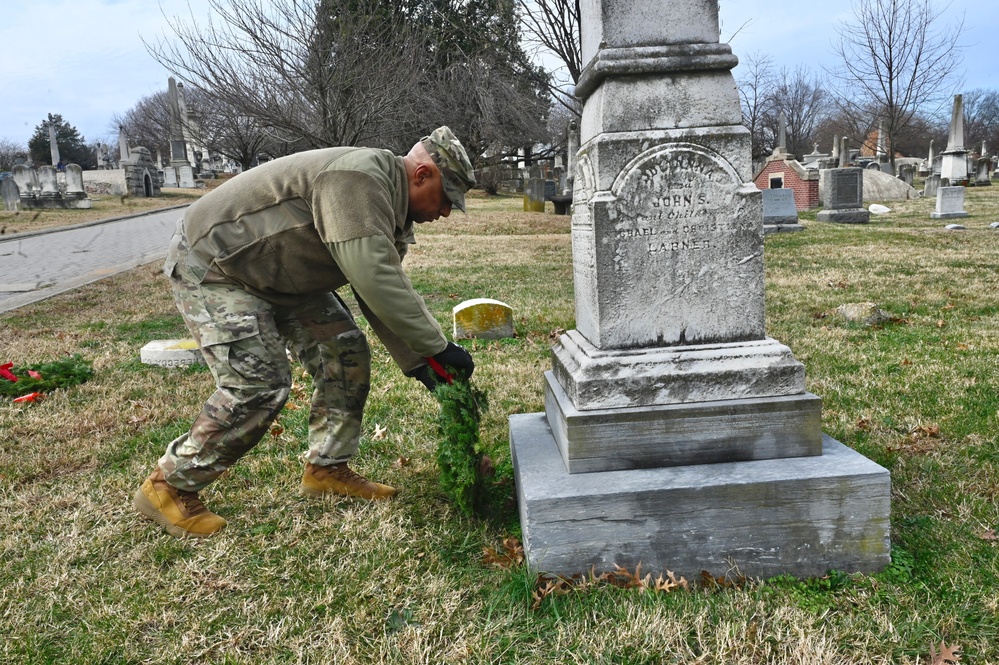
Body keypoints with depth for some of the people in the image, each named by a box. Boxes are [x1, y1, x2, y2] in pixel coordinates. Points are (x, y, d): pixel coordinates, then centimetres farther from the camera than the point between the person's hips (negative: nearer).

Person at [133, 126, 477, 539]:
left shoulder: (392, 212, 3)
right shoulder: (358, 180, -29)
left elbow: (383, 292, 6)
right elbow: (375, 281, -37)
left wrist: (414, 362, -2)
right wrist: (437, 347, -30)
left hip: (279, 275, 10)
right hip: (210, 267, -10)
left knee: (345, 353, 2)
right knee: (259, 384, -17)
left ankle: (326, 468, 13)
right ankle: (168, 487, 0)